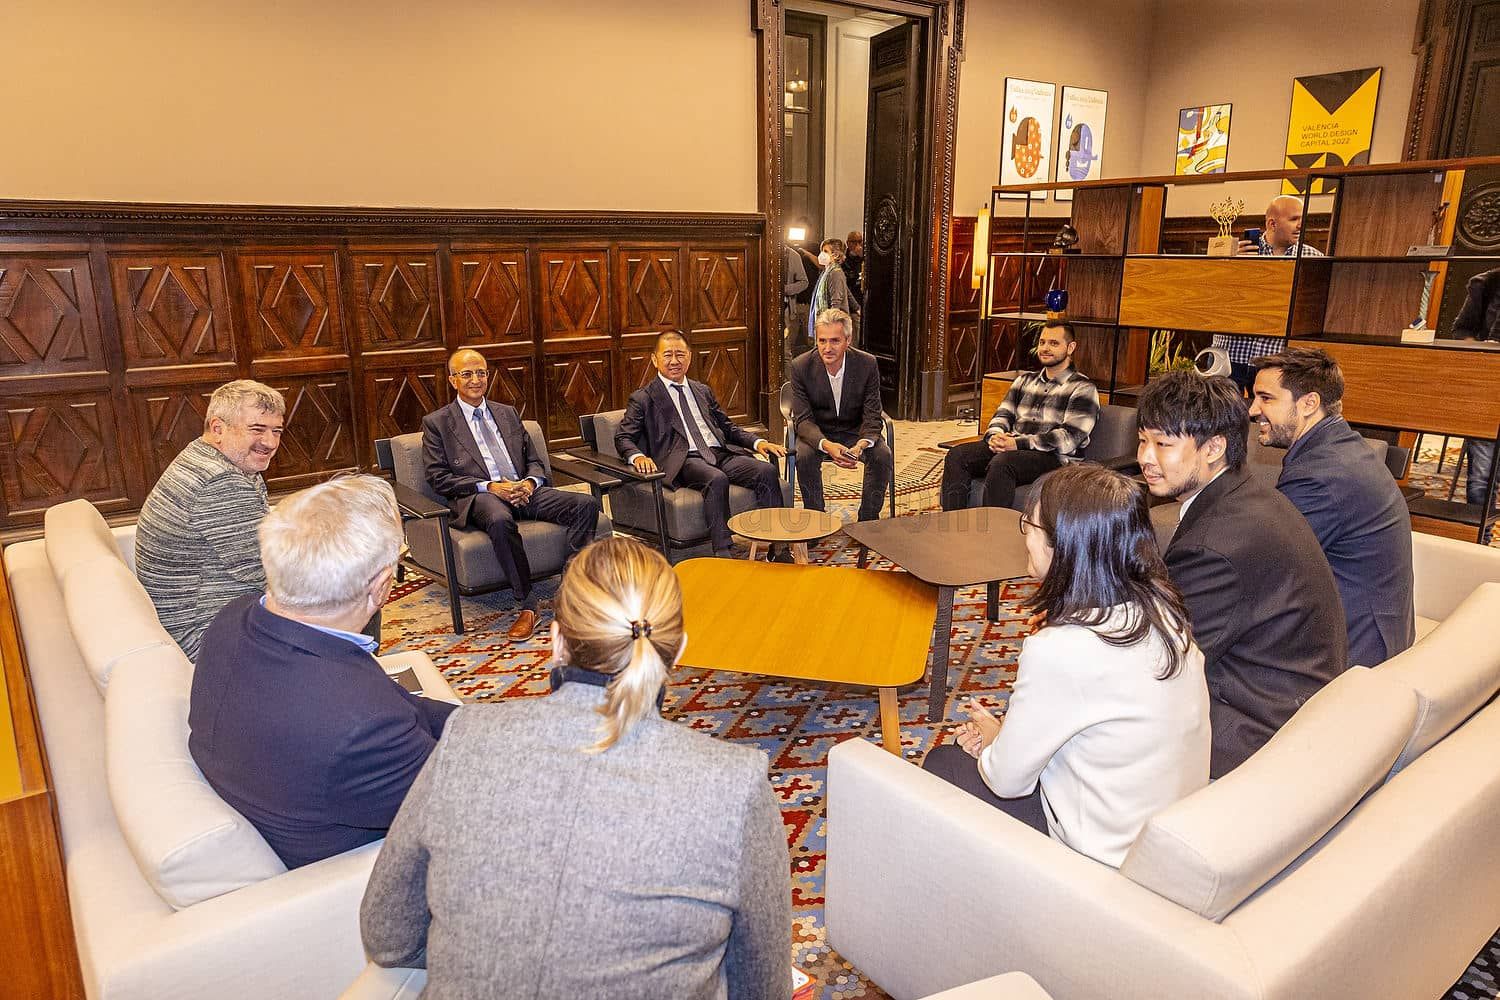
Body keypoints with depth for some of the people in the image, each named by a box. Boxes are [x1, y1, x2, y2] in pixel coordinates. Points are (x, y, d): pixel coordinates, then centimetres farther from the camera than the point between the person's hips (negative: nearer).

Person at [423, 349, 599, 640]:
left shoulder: (508, 413, 22)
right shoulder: (436, 423, 8)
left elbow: (535, 462, 21)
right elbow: (439, 479, -1)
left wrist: (529, 482, -4)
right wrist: (490, 486, -14)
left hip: (523, 491, 5)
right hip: (478, 497, -4)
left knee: (586, 504, -20)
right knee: (500, 521, -41)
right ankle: (527, 605, -29)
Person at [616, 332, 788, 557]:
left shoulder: (703, 391, 27)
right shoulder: (643, 398, 11)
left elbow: (728, 428, 29)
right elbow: (623, 437, 4)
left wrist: (758, 442, 10)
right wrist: (638, 457, -19)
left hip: (722, 454, 5)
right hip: (683, 461, -5)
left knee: (767, 471, -22)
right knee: (717, 479, -38)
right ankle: (723, 554, -38)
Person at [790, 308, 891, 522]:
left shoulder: (867, 364, -15)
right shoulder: (801, 367, -17)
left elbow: (872, 416, -13)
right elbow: (803, 419, -18)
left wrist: (862, 444, -36)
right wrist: (826, 445, -39)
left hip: (854, 431, 1)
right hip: (817, 433, -1)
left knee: (883, 456, -26)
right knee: (804, 456, -32)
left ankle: (868, 520, -9)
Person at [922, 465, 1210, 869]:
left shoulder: (1059, 650, -32)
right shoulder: (1161, 607, -9)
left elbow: (1008, 779, -17)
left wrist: (990, 736, 4)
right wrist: (1005, 735, 4)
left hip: (1105, 849, -7)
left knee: (941, 763, 11)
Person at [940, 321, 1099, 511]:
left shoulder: (1083, 388, 1)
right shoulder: (1025, 380, 23)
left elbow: (1070, 438, -11)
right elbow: (1003, 414, 17)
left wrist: (1019, 443, -19)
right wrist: (995, 435, -9)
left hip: (1055, 458, -6)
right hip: (1013, 448, 6)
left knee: (1002, 462, -37)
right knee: (957, 454, -17)